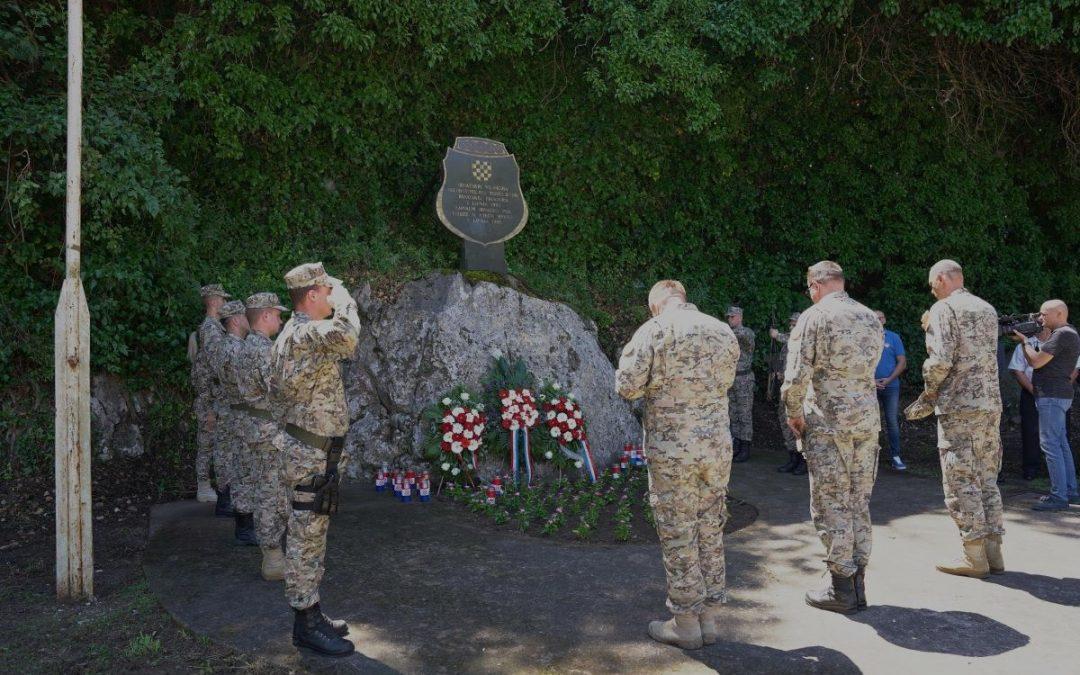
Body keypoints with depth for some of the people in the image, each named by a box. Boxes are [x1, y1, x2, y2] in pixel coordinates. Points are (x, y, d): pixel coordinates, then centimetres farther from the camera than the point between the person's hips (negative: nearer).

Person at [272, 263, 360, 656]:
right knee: (306, 539, -2)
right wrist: (343, 299, -21)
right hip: (312, 453, -11)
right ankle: (306, 624, 7)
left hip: (309, 449, 11)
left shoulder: (292, 333, 14)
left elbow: (277, 388, 22)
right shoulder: (304, 333, -19)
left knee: (309, 537, 16)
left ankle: (310, 614, 26)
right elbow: (347, 336, -39)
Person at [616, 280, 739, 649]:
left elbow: (627, 387, -11)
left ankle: (685, 623, 16)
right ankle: (708, 617, 24)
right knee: (710, 531, 14)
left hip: (672, 451, -5)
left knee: (678, 536, 5)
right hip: (718, 446, 5)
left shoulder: (654, 330, -10)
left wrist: (629, 356, 7)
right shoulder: (724, 332, 6)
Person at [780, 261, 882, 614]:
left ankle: (841, 588, 7)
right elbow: (872, 366, 17)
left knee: (830, 504, 2)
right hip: (868, 419, 6)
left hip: (827, 422, -6)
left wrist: (794, 413, -1)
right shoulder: (870, 318, 11)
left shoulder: (814, 317, -9)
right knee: (859, 502, 13)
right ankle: (858, 582, 20)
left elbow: (796, 374, -15)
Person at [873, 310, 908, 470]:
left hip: (891, 386, 0)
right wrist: (871, 380, -9)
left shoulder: (894, 338, 5)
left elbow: (902, 363, 2)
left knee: (893, 422, -1)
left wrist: (888, 380, -9)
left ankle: (895, 457, 3)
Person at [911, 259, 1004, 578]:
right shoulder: (987, 309, 15)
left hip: (958, 406, -8)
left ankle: (974, 555, 2)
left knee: (960, 481, -1)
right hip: (991, 404, 8)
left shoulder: (944, 308, -8)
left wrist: (929, 391, -1)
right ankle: (993, 549, 17)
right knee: (987, 479, 14)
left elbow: (940, 360, -19)